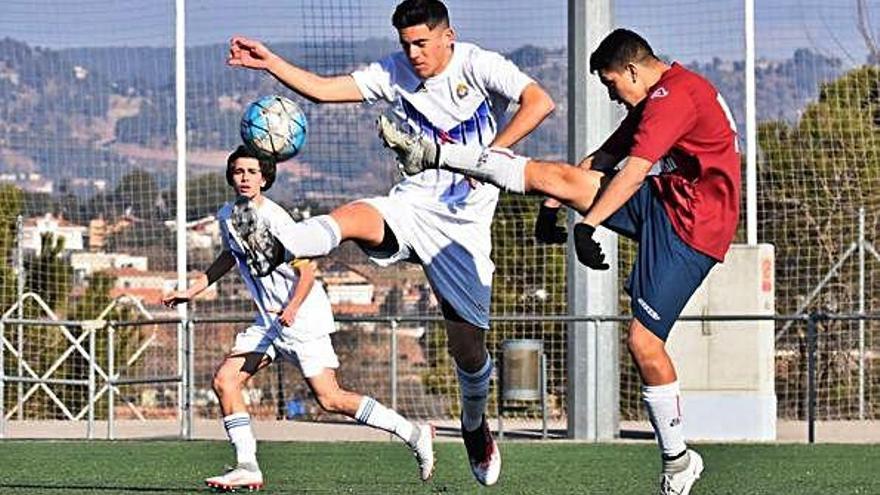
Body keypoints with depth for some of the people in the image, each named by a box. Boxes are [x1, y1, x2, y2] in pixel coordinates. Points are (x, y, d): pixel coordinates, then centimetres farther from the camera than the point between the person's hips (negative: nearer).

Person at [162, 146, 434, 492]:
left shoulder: (274, 218, -18)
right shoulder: (227, 216, 5)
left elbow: (306, 271, -17)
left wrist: (292, 310, -33)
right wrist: (192, 291, 24)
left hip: (304, 317, -8)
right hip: (269, 320, 8)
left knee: (329, 399, -13)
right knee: (225, 380, -5)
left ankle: (415, 435, -1)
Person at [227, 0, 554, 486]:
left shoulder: (479, 66, -9)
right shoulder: (395, 73, 3)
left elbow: (539, 103, -22)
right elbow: (324, 89, 0)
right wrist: (269, 62, -12)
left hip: (464, 222, -3)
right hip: (412, 204, 3)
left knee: (468, 345, 1)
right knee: (348, 218, -32)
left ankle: (475, 425, 30)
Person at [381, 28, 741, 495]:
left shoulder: (672, 96, -17)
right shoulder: (657, 99, 17)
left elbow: (632, 172, -25)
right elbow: (603, 160, 22)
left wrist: (587, 225, -30)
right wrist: (552, 207, 18)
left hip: (690, 226, -9)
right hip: (663, 201, 9)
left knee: (645, 342, -13)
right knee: (550, 175, 2)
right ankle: (430, 154, 7)